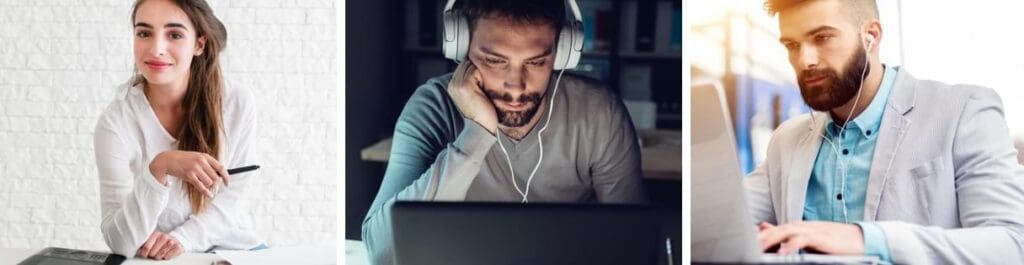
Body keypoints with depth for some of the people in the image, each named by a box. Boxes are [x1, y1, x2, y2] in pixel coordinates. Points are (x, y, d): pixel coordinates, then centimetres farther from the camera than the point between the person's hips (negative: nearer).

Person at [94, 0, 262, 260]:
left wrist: (181, 238, -16)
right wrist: (158, 169, -31)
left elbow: (230, 197, 0)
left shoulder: (237, 105, -8)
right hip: (154, 259, -2)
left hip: (230, 249, 2)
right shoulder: (116, 121, -13)